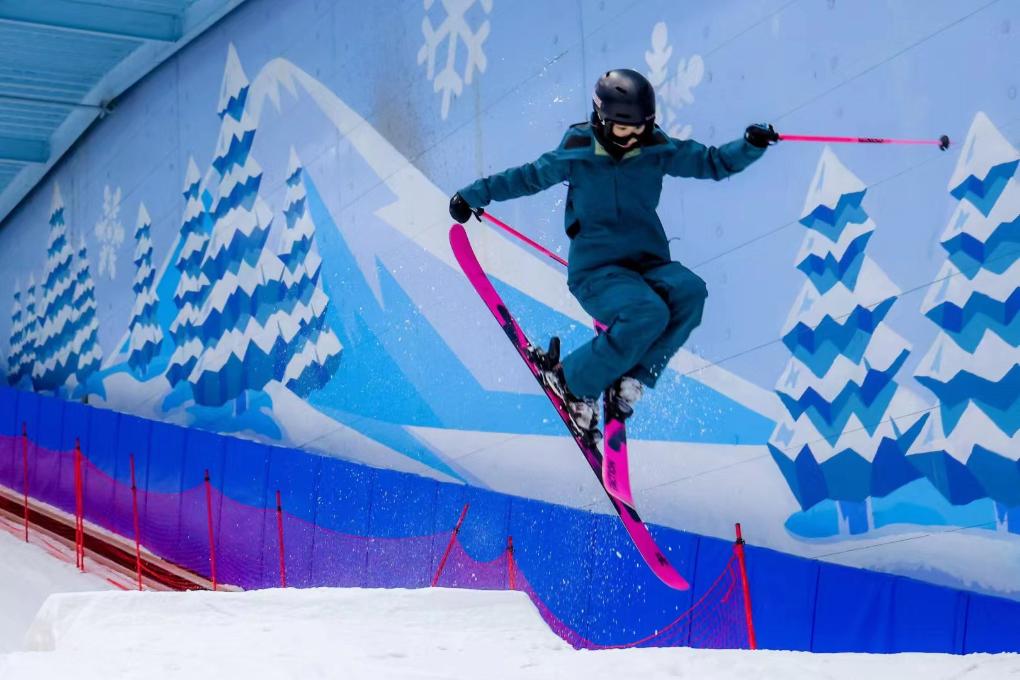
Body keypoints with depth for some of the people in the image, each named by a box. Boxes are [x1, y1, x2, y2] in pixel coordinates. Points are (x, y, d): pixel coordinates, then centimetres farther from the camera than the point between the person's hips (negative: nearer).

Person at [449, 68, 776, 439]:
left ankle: (630, 381, -18)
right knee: (647, 314, -34)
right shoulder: (576, 154, -2)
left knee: (690, 292, -30)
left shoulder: (658, 151, 3)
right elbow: (528, 177, 11)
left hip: (648, 263, 4)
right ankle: (571, 381, -12)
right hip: (595, 269, -4)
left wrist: (750, 144, -10)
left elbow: (713, 162, 8)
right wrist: (474, 195, 14)